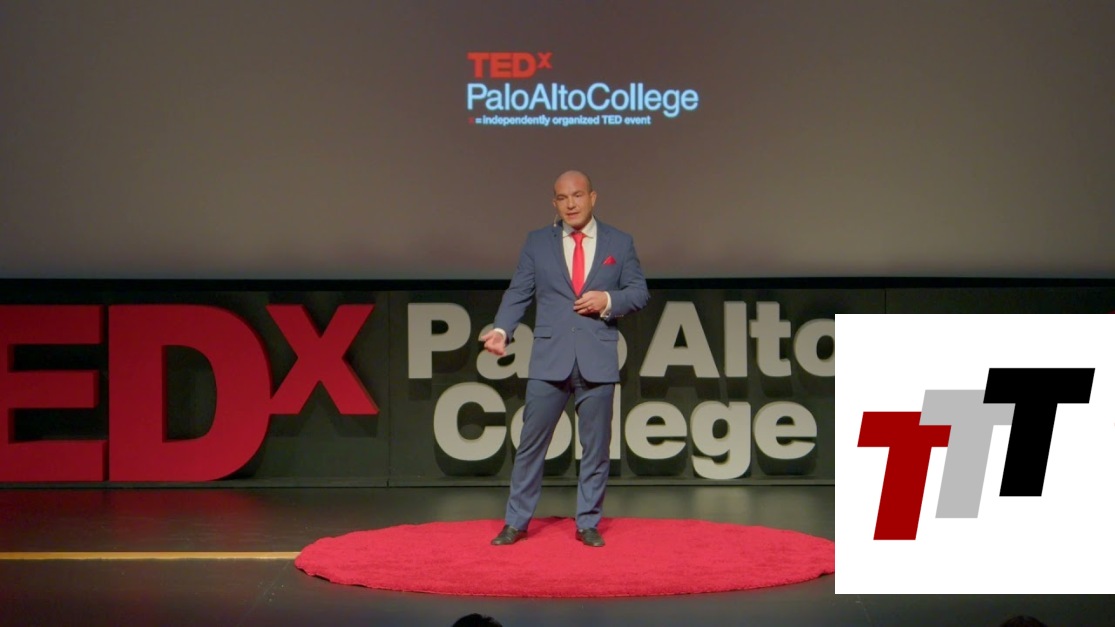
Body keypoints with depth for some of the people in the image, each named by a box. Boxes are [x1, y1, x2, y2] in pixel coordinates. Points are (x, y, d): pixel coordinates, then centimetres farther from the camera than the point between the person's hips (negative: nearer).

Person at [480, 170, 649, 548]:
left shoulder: (620, 243, 8)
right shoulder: (537, 243, 8)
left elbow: (639, 293, 8)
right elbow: (518, 293, 3)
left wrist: (609, 300, -12)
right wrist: (502, 330, -13)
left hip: (598, 360, 0)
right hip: (549, 358, 0)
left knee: (595, 446, 5)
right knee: (531, 443, 2)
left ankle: (588, 524, 15)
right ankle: (516, 522, 11)